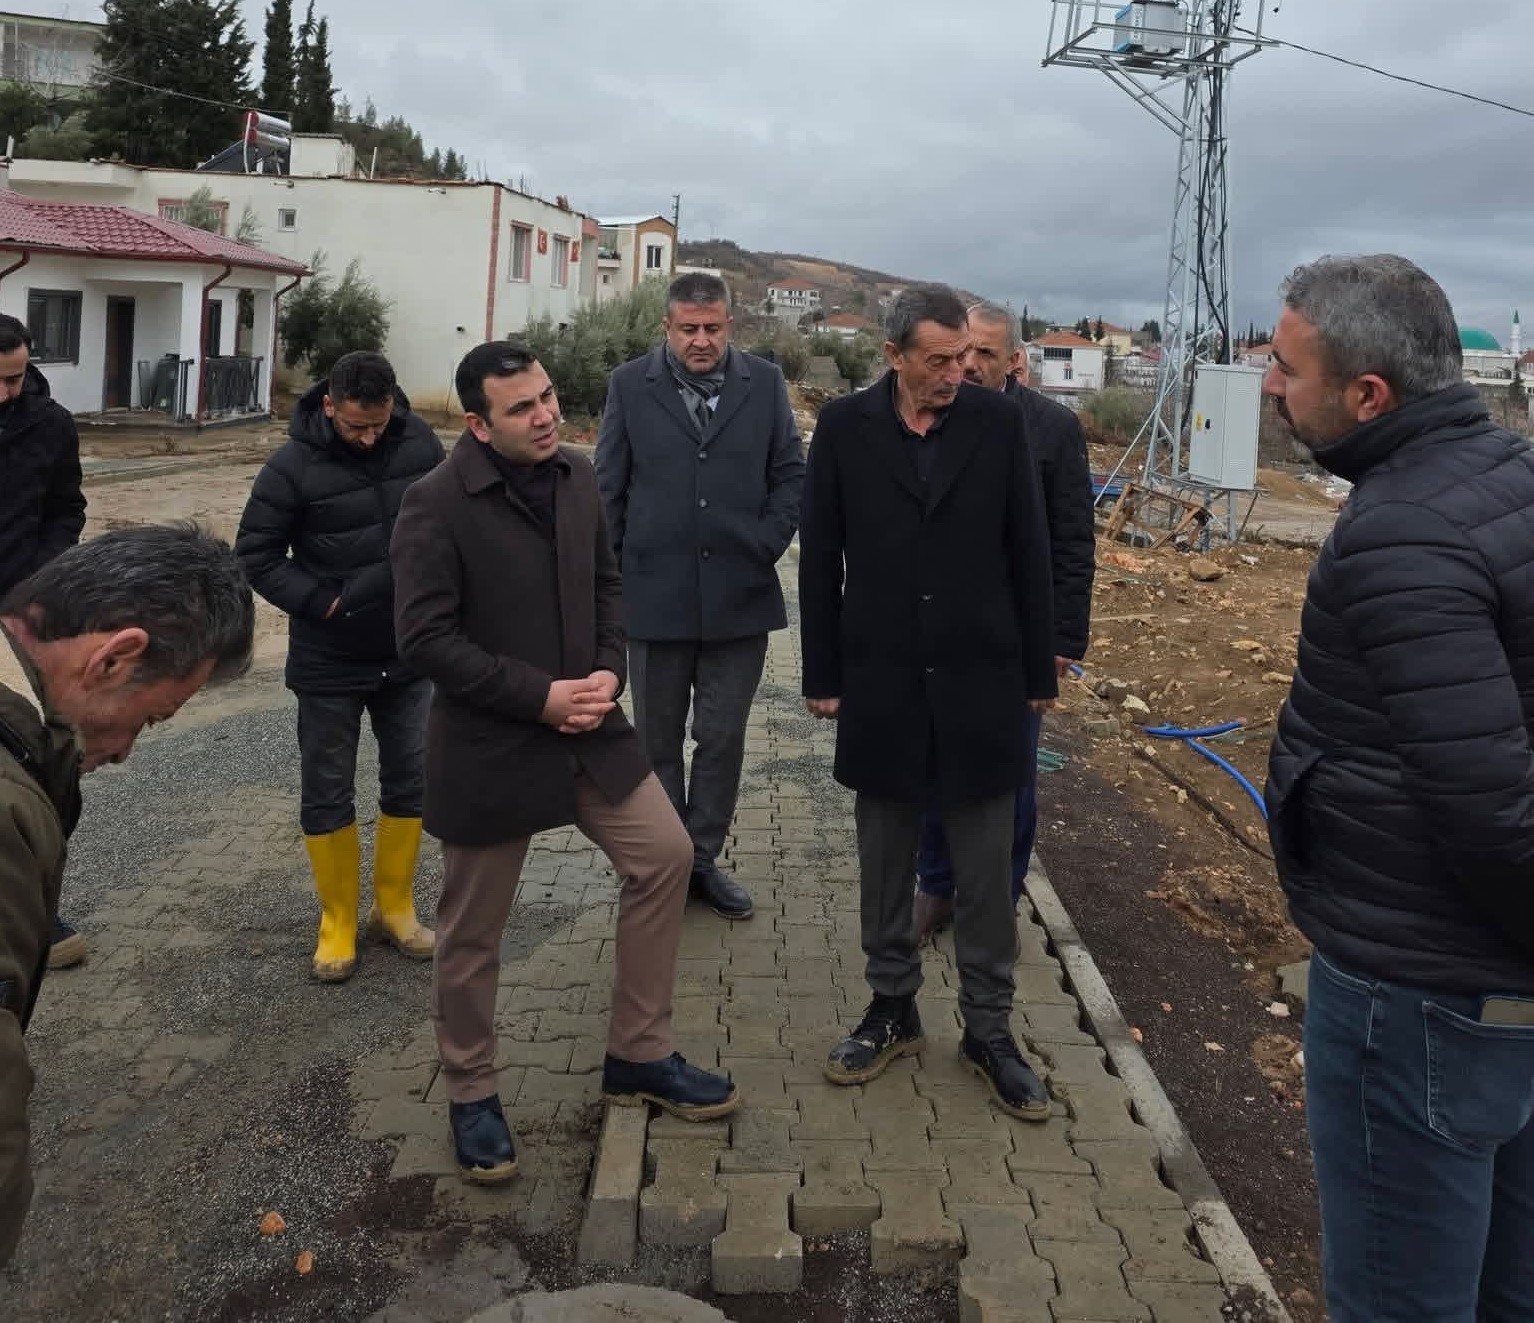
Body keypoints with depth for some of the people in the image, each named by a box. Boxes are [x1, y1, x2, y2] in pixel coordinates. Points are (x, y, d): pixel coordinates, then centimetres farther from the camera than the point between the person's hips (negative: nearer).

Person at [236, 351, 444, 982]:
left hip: (409, 652, 3)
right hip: (328, 661, -3)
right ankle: (338, 923, 21)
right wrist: (319, 602, -16)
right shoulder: (294, 466, -15)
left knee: (409, 781, 12)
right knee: (327, 794, 6)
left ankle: (394, 907, 28)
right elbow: (255, 556, -9)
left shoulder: (419, 441, -5)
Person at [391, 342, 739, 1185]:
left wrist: (608, 671, -5)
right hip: (488, 747, -6)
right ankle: (470, 1095, 30)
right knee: (472, 931, 8)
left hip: (587, 729, 6)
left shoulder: (577, 478, 2)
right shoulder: (436, 505, -18)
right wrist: (539, 696, -20)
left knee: (665, 856, 7)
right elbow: (425, 639, -20)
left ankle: (638, 1058, 23)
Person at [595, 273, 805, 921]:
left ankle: (702, 859, 23)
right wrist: (618, 572, 1)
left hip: (739, 596, 1)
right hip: (655, 596, -1)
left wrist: (766, 545, -5)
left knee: (722, 740, 9)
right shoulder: (630, 385, 1)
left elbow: (789, 474, 7)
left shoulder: (765, 383, 3)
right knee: (658, 741, 10)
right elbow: (608, 487, 4)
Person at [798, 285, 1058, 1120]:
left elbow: (1027, 554, 1)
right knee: (886, 860, 12)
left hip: (980, 678, 0)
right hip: (881, 681, 1)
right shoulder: (844, 426, -3)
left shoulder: (998, 421, -3)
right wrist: (822, 675, 0)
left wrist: (1039, 672, 2)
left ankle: (989, 1029, 20)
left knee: (985, 870, 7)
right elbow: (820, 559, 1)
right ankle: (892, 1009, 28)